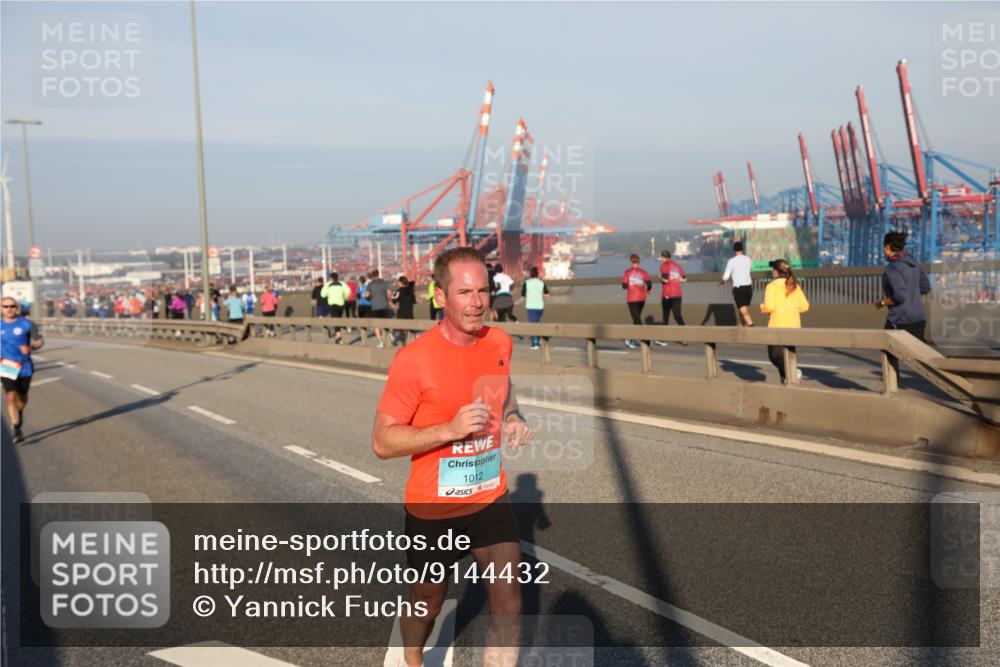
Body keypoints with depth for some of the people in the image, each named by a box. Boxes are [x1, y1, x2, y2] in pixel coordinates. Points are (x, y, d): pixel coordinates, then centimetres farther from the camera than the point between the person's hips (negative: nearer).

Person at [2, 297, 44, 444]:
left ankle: (20, 412, 48)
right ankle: (17, 430, -10)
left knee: (22, 397, 13)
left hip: (24, 367, 0)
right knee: (11, 397, -12)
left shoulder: (26, 323, -5)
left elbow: (40, 340, 0)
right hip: (7, 367, 1)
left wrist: (31, 347, -19)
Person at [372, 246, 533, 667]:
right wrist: (450, 429, -31)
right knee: (427, 602, 19)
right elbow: (382, 442, -19)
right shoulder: (414, 359, -22)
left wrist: (513, 420, -5)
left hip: (491, 498, 4)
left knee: (508, 603, -3)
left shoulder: (500, 342, -5)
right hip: (433, 508, -3)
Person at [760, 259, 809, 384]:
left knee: (774, 355, 1)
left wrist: (762, 307, 3)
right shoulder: (795, 286, 8)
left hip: (778, 326, -6)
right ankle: (786, 379, 20)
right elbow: (804, 306, 7)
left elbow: (769, 307, -18)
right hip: (794, 326, 6)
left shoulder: (772, 286, -9)